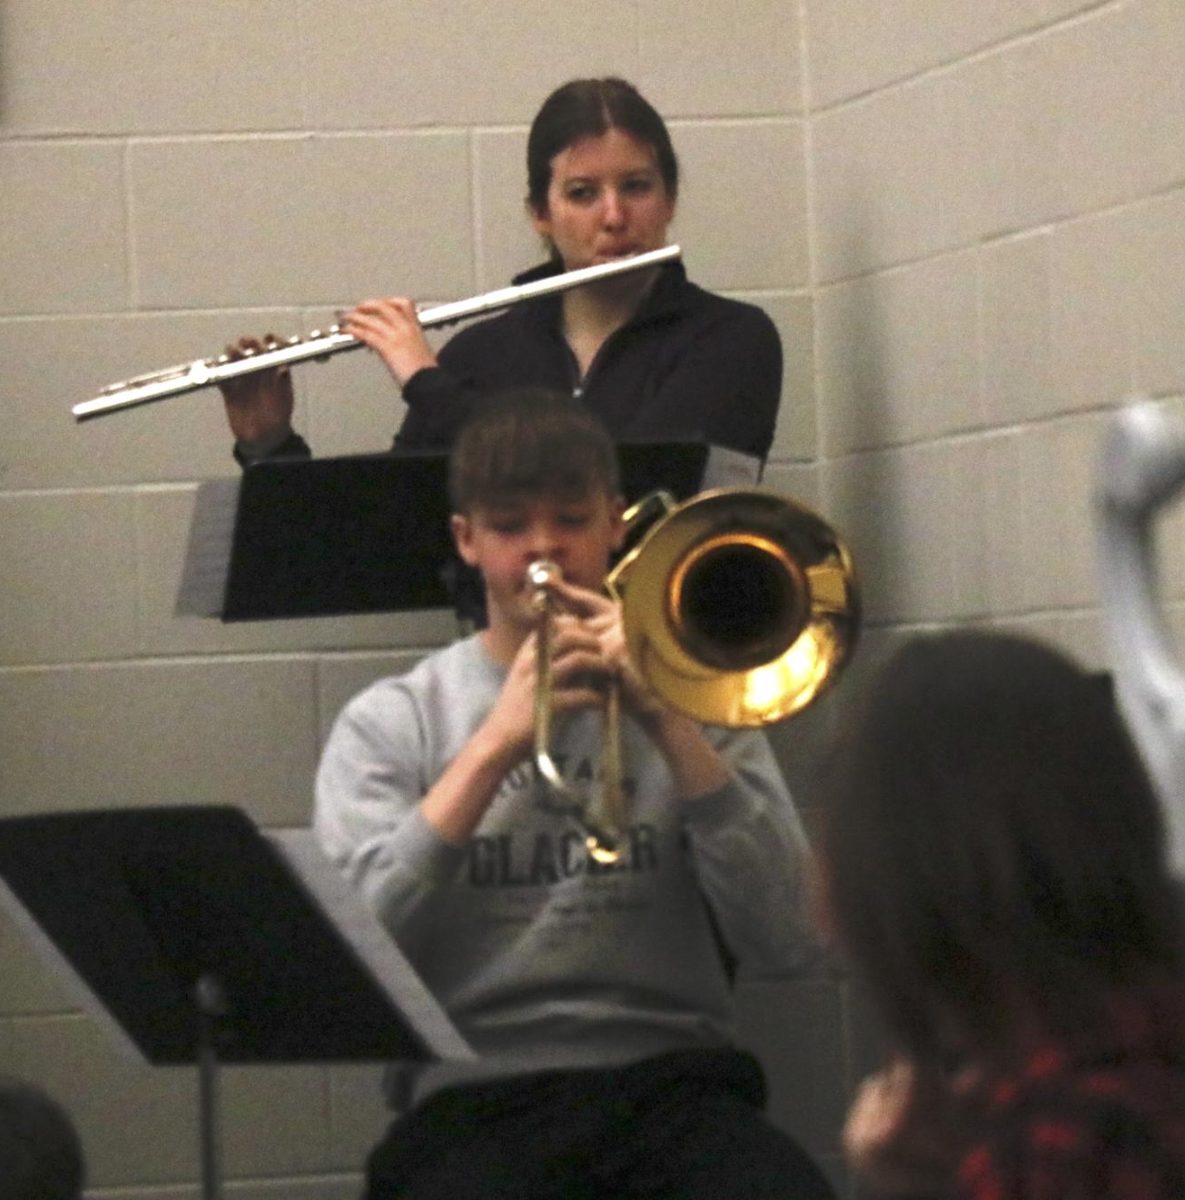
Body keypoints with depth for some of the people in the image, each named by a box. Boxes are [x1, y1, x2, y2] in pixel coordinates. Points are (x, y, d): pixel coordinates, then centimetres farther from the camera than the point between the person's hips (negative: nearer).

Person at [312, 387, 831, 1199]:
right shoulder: (389, 725, 14)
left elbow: (787, 940, 2)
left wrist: (667, 726, -5)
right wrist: (496, 743, -9)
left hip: (673, 1076, 1)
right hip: (478, 1101, -1)